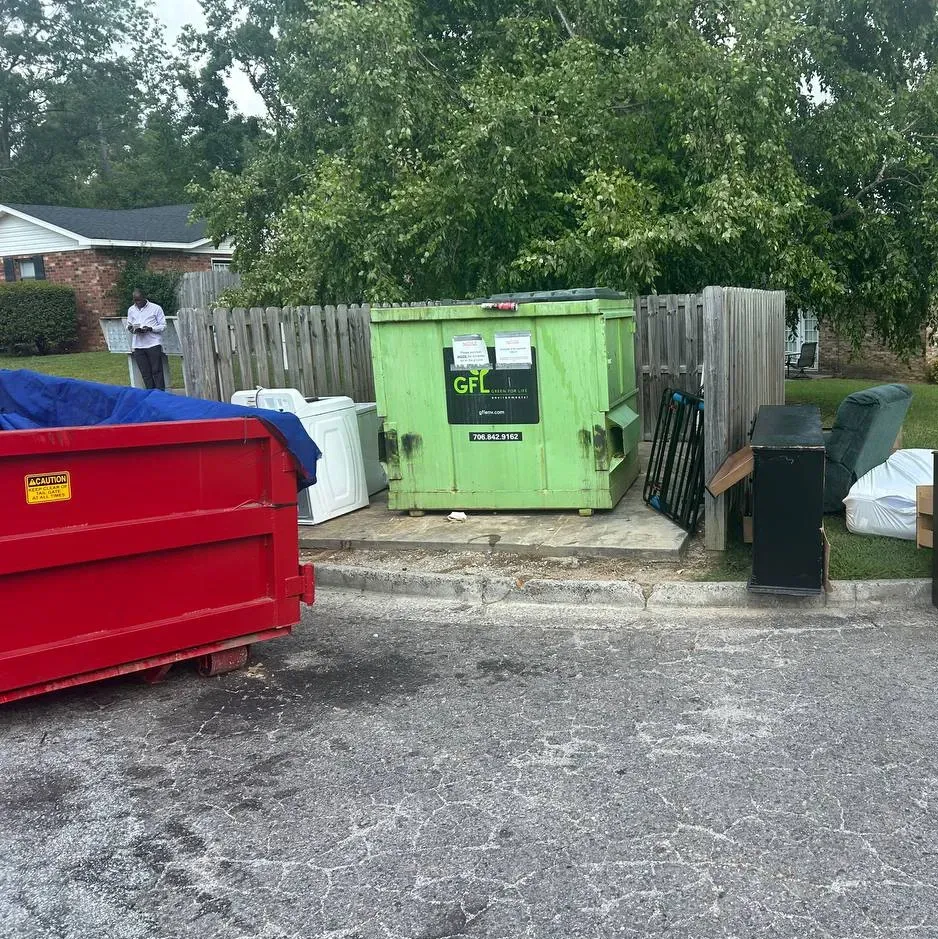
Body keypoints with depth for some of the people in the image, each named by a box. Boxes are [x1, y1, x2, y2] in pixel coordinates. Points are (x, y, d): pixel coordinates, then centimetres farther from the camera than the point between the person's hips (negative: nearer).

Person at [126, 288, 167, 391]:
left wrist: (150, 329, -18)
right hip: (138, 345, 4)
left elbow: (163, 325, -1)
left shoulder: (156, 308, -1)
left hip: (153, 344, -4)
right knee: (145, 373, 4)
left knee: (156, 371, -5)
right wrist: (131, 328, -6)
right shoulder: (131, 310, 13)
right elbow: (129, 325, 19)